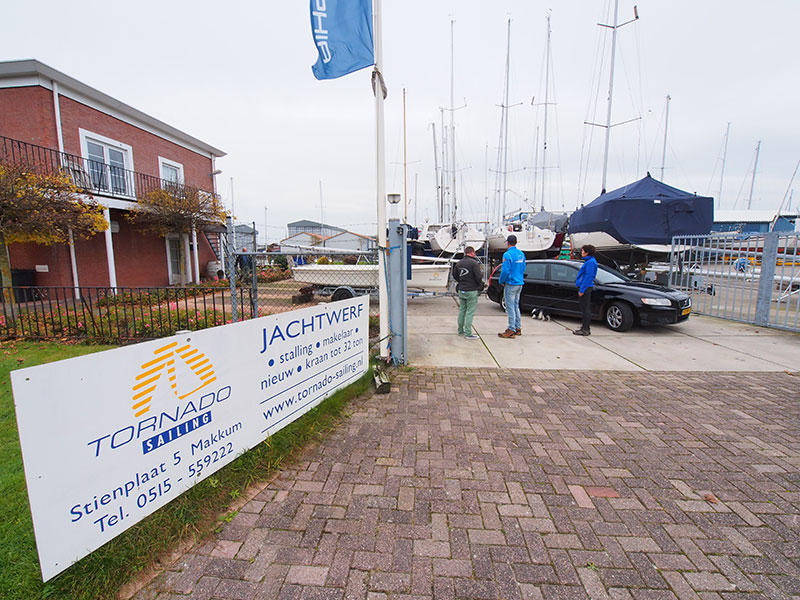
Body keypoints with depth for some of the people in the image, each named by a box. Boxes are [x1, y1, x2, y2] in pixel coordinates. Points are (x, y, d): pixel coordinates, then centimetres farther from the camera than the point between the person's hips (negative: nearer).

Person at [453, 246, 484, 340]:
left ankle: (460, 330, 23)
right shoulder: (474, 263, -14)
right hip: (471, 291, -6)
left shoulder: (459, 263, 7)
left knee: (462, 310, 16)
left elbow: (455, 276, 16)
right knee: (470, 312, -1)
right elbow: (479, 277, -19)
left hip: (461, 290, 6)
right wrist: (481, 271, 2)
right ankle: (468, 333, 2)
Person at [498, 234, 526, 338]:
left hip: (511, 284, -8)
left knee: (510, 307, -3)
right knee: (516, 306, 17)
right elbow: (523, 269, 17)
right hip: (519, 283, 8)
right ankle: (518, 328, 24)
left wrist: (501, 281, -5)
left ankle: (511, 330, 1)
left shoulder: (507, 254, -16)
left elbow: (505, 271, -20)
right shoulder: (521, 254, 10)